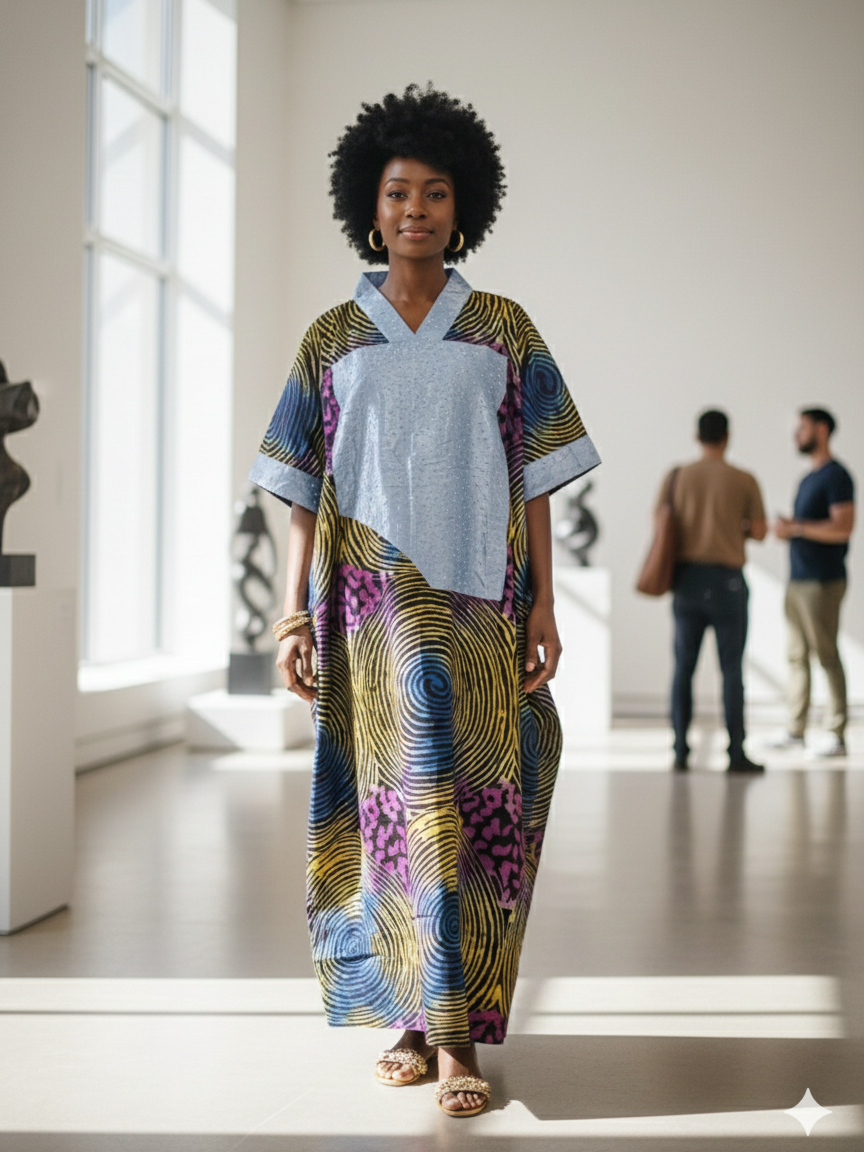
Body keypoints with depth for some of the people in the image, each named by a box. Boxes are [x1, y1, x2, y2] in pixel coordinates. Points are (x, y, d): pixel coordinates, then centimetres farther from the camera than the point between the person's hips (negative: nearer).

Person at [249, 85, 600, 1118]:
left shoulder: (503, 330, 10)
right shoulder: (332, 338, 10)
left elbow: (534, 479, 7)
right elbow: (303, 489, 8)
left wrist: (543, 605, 0)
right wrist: (294, 612, 1)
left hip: (479, 599, 0)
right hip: (371, 599, 0)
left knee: (471, 798, -6)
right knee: (408, 792, -7)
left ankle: (445, 1031, -2)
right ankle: (433, 1026, 0)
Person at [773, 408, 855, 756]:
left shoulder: (835, 476, -9)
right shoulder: (808, 478, 18)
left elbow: (843, 528, -19)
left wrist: (795, 528, -16)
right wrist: (787, 527, 6)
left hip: (822, 581, -9)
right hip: (798, 580, 9)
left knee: (826, 655, -7)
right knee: (797, 655, 8)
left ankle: (837, 737, -4)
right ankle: (795, 731, 13)